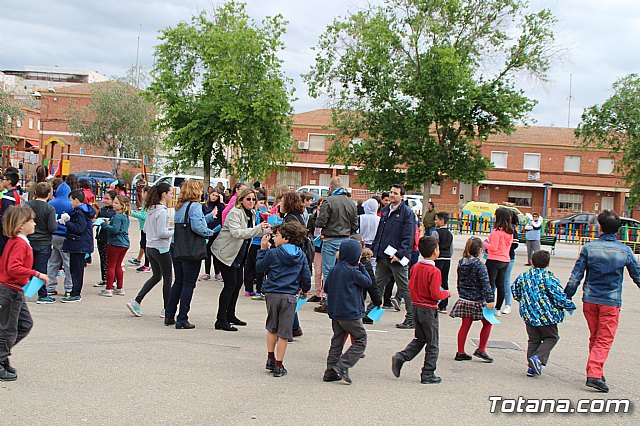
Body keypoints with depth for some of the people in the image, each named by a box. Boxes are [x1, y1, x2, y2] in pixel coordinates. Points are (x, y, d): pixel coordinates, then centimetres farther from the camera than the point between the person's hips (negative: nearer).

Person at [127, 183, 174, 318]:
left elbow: (145, 229, 14)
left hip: (150, 247, 9)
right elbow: (162, 233, -24)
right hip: (161, 248, -9)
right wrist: (173, 232, -7)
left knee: (156, 276, 18)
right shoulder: (162, 211, -18)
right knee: (167, 278, 5)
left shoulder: (150, 209, 8)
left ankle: (136, 302, 11)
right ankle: (166, 309, 13)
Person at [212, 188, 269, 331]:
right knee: (230, 284, -12)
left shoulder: (252, 213, 7)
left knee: (238, 283, 13)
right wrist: (257, 229, -40)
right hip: (226, 252, -9)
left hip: (239, 254, 9)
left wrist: (266, 230, 5)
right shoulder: (235, 213, -20)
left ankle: (230, 315, 26)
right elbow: (236, 233, -34)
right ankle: (221, 321, -9)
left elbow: (250, 232, 21)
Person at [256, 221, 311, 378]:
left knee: (272, 328, 19)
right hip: (290, 296, 1)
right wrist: (304, 289, 28)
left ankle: (271, 359, 21)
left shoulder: (272, 253, -5)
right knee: (284, 332, 6)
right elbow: (306, 276, 8)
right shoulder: (301, 256, 4)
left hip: (272, 294, -1)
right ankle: (279, 366, 8)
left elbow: (259, 267, 6)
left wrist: (262, 249, 14)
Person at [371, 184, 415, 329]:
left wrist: (400, 254, -21)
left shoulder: (407, 213, -9)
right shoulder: (385, 210, 14)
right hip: (382, 256, 7)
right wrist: (374, 248, 15)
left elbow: (408, 237, -14)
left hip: (397, 258, -7)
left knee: (405, 288, 1)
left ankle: (411, 319, 7)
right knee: (378, 285, 11)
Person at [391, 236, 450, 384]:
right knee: (432, 344, 6)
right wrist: (447, 293, -4)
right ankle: (428, 375, 10)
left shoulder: (415, 267, 2)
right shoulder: (434, 271, -20)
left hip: (416, 308, 7)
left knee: (419, 339, 20)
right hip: (429, 310, -7)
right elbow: (436, 294, -21)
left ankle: (400, 357, 3)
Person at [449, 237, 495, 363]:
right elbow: (485, 284, -20)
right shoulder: (479, 266, -15)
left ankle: (460, 352, 12)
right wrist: (490, 300, -21)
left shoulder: (461, 264, 5)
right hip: (477, 301, -6)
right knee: (487, 323, 13)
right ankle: (481, 349, 13)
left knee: (465, 325, 11)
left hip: (464, 299, 6)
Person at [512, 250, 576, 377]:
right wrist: (570, 306, 2)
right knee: (551, 338, 12)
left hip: (529, 315, 5)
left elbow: (516, 294, 13)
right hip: (546, 316, -5)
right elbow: (559, 297, -15)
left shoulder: (523, 277, 2)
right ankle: (538, 357, -9)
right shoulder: (549, 278, -15)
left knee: (533, 340, 16)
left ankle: (532, 367, 10)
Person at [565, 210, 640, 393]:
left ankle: (596, 371, 26)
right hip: (611, 302, -2)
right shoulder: (625, 251, -4)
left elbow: (576, 275, -4)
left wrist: (566, 297, 4)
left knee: (594, 337, 17)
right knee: (605, 340, 1)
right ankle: (594, 374, -13)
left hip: (589, 300, 2)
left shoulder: (589, 247, -4)